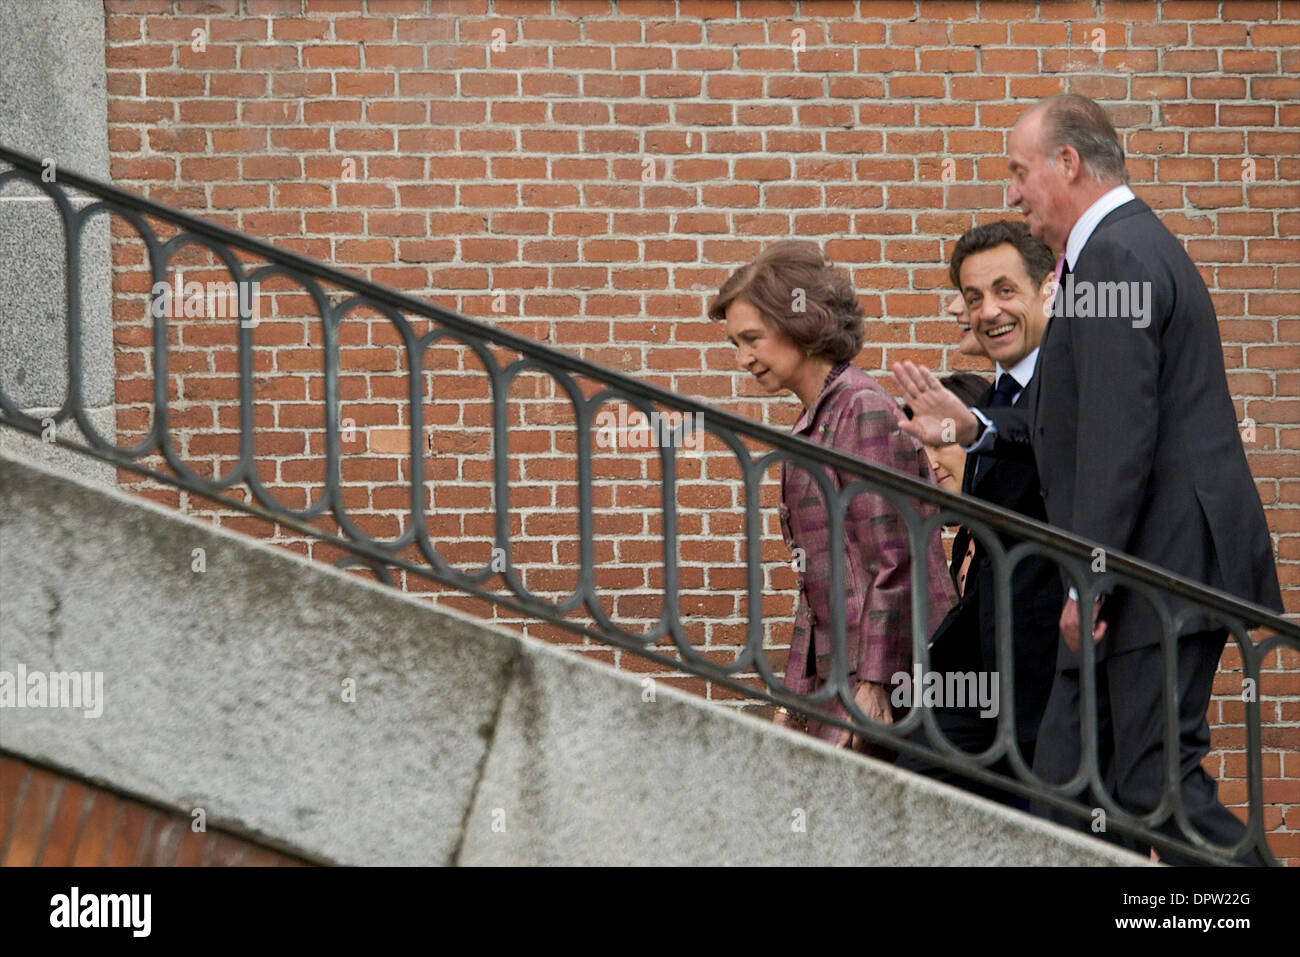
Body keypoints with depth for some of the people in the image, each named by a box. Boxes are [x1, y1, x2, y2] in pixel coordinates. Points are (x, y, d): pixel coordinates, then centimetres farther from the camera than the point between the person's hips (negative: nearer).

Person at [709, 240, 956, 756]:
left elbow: (892, 564, -14)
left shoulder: (864, 410, -10)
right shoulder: (814, 421, 18)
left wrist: (872, 688, -18)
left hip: (881, 667, -9)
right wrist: (796, 693, 19)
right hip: (833, 666, 9)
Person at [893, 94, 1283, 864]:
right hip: (1151, 570, 11)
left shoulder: (1114, 256, -14)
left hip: (1163, 564, -11)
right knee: (1069, 783, 9)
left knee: (1157, 780, -10)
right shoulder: (1130, 246, 20)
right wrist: (975, 426, 19)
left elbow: (1122, 434, -21)